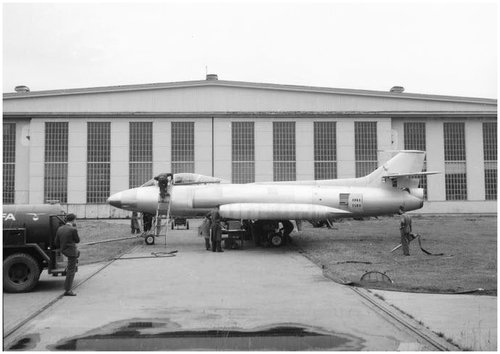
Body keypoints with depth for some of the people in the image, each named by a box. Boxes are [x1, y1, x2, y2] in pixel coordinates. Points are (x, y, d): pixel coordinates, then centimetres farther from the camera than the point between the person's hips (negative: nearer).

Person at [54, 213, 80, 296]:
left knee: (77, 252, 36)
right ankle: (67, 291, 4)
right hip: (71, 252, -7)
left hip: (64, 251, 7)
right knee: (71, 271, 1)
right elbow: (77, 240, -4)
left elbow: (57, 243, 5)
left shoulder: (60, 229, 0)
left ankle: (69, 268, 34)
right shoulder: (73, 230, -20)